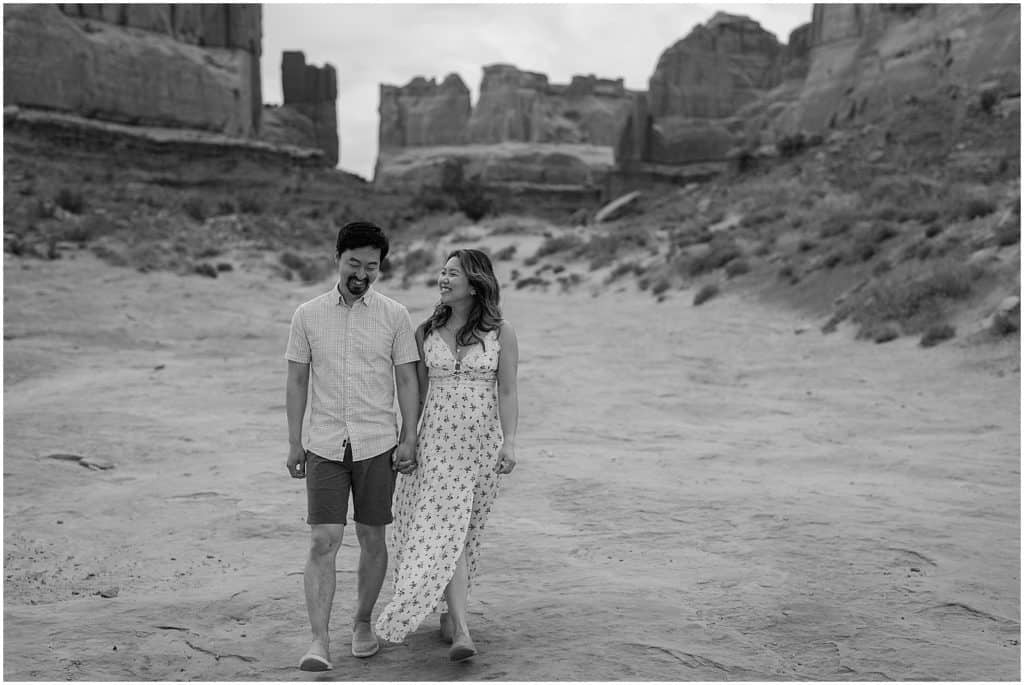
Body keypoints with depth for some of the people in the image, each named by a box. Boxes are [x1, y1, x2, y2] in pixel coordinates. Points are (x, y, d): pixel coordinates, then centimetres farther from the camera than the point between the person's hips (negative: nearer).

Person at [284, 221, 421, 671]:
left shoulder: (394, 316, 1)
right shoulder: (308, 315, 3)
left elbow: (407, 381, 3)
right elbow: (297, 381, 7)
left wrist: (409, 440, -3)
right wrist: (294, 443, 4)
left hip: (377, 446, 0)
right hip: (324, 447, 0)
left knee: (372, 540, 9)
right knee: (323, 542, -6)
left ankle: (362, 623, 27)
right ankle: (319, 641, -3)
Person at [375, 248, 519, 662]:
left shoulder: (500, 333, 0)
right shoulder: (426, 332, 5)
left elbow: (507, 392, -3)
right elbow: (417, 391, 10)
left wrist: (510, 441, -12)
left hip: (482, 442, 0)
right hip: (437, 442, 0)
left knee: (464, 531, 10)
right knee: (446, 531, -10)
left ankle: (448, 612, 29)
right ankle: (461, 630, -12)